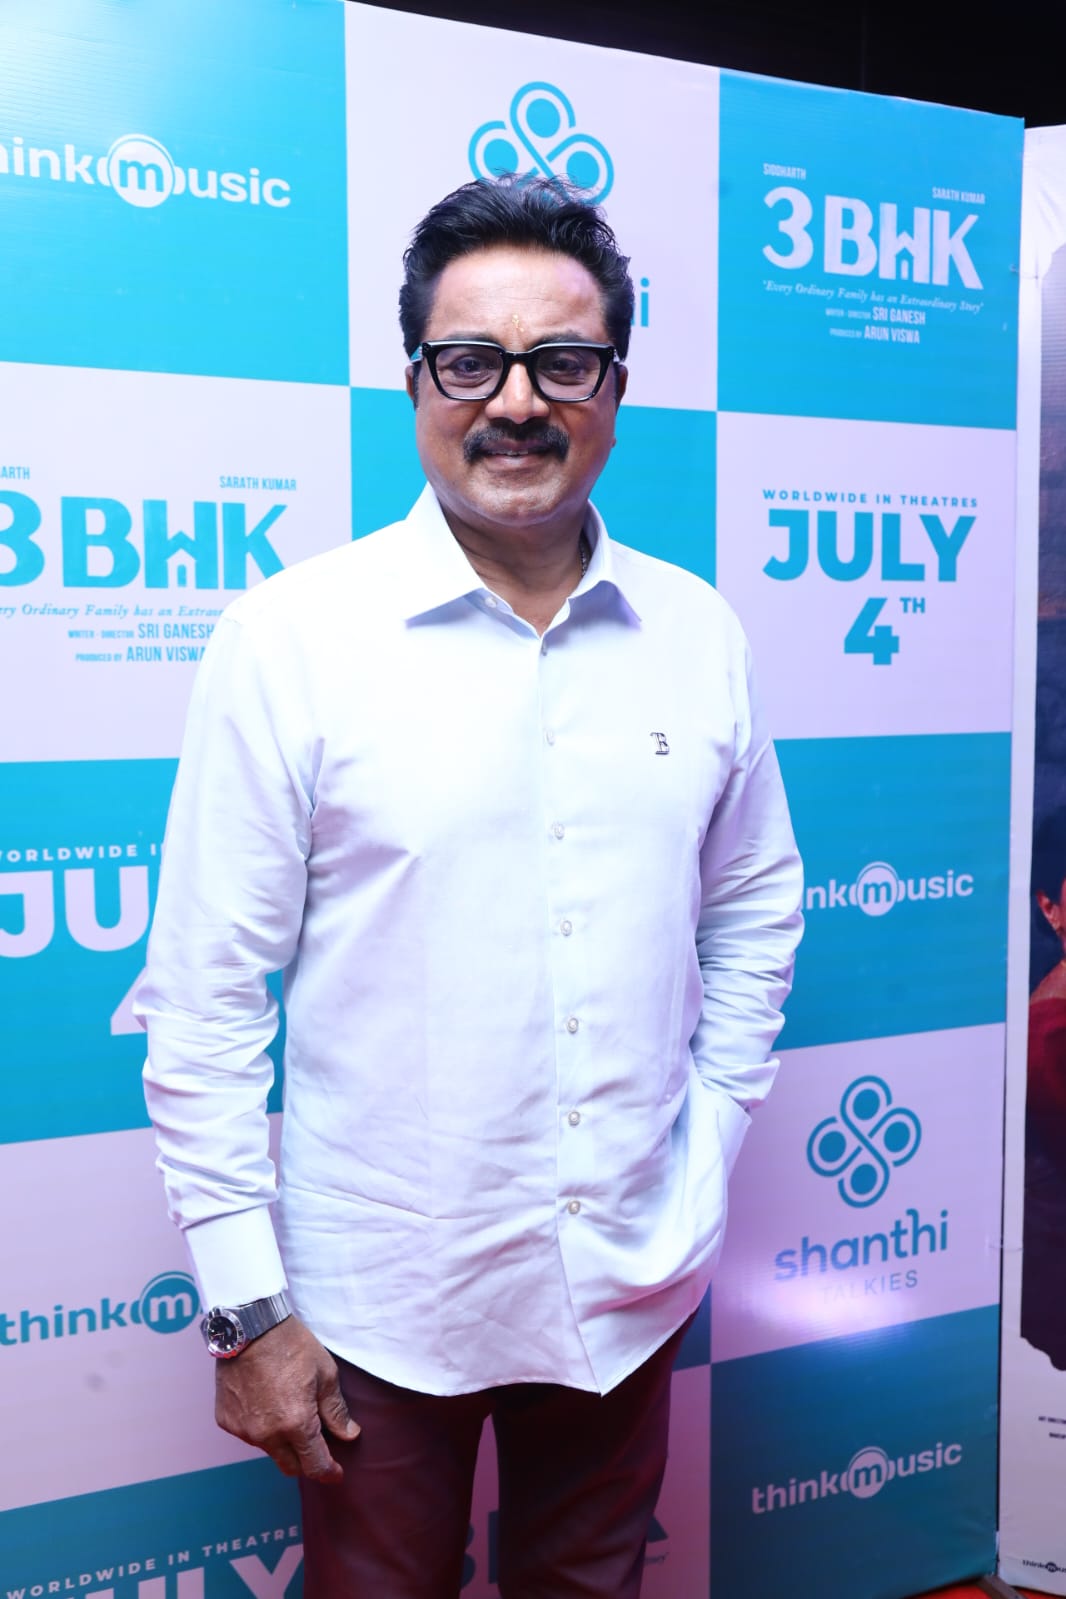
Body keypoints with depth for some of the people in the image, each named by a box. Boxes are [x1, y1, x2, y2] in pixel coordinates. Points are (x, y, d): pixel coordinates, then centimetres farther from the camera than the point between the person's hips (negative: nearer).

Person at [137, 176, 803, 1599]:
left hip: (632, 1280, 4)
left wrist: (706, 1144, 5)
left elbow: (755, 909, 11)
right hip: (381, 1301, -3)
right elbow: (206, 999, -11)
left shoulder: (698, 635, -1)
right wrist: (247, 1304, -10)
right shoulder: (293, 638, -12)